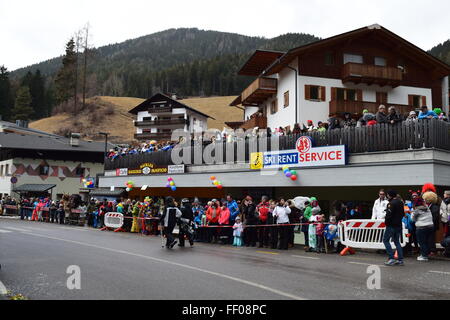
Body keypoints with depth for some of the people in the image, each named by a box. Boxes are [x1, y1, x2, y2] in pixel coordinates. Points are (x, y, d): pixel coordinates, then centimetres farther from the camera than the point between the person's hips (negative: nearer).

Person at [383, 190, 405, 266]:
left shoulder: (391, 203, -17)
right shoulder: (400, 202, 12)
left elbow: (389, 214, -21)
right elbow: (403, 214, 18)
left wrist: (386, 222, -6)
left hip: (391, 225, -9)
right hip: (398, 225, 9)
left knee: (386, 240, 0)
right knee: (397, 241, 13)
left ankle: (392, 258, -7)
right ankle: (400, 260, 11)